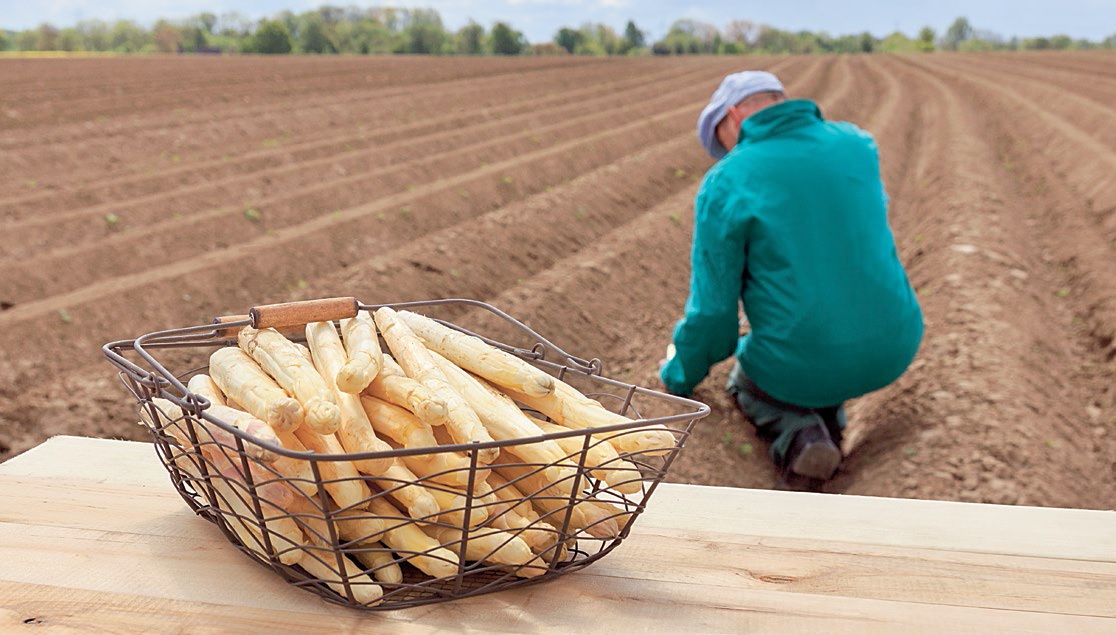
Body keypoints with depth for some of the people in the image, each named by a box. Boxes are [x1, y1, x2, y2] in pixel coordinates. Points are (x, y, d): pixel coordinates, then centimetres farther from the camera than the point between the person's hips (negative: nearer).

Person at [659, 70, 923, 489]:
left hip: (801, 365, -4)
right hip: (893, 349, 5)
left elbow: (712, 308, -7)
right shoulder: (860, 146, 1)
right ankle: (827, 417, 18)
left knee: (749, 385, 32)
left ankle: (798, 438, -1)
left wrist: (681, 375, 11)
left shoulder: (725, 183, -13)